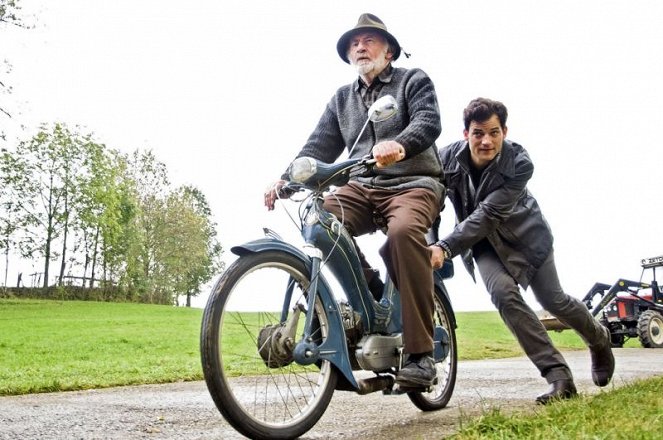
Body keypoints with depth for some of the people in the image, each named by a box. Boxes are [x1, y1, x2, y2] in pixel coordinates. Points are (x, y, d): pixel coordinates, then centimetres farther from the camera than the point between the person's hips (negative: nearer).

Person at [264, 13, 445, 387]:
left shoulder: (414, 80, 8)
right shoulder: (342, 98, 22)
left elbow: (429, 121, -12)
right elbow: (320, 145, 11)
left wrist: (399, 145, -36)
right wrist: (286, 180, -9)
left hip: (413, 182, -4)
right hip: (362, 186, 5)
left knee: (404, 231, -37)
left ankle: (421, 354, -32)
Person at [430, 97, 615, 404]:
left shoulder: (519, 164, -31)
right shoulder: (447, 158, -22)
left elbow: (487, 215, -38)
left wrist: (445, 247, -47)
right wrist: (431, 245, -28)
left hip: (523, 234, -1)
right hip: (482, 242, 2)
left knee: (552, 300, 4)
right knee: (504, 295, -22)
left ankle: (599, 339, 39)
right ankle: (558, 375, -15)